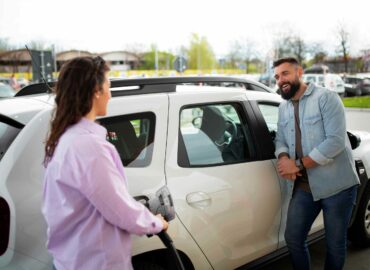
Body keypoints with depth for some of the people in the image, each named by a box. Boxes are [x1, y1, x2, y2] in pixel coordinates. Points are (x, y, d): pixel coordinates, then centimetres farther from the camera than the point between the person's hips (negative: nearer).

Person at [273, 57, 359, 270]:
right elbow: (281, 140, 13)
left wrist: (299, 165, -20)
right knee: (293, 238, 9)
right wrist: (283, 158, -11)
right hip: (303, 186, 6)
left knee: (335, 244, 8)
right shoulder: (284, 108, 11)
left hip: (336, 185, -6)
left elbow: (336, 141, -21)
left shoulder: (326, 98, -11)